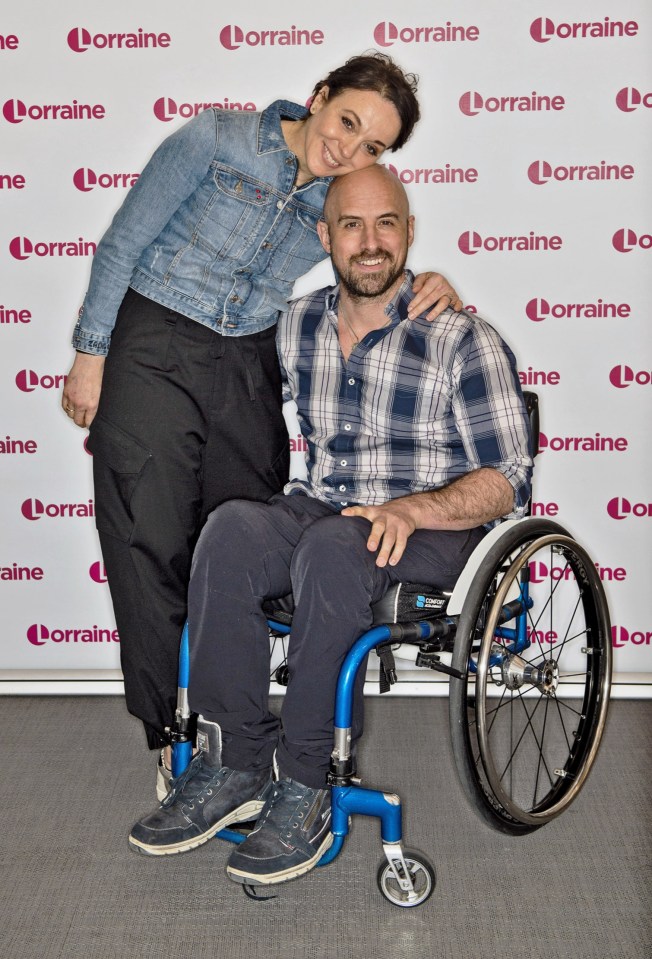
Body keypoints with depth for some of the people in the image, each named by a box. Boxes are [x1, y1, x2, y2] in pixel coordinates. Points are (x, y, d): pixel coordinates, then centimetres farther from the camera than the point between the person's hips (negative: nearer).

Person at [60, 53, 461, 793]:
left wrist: (432, 288, -14)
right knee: (151, 544, -2)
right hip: (154, 357, -3)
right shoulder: (216, 141, -9)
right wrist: (91, 353, -6)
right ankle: (173, 737, 11)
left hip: (250, 374, 4)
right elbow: (124, 242, -6)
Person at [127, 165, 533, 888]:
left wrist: (412, 509, -25)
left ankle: (304, 785, -27)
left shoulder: (462, 340, -7)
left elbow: (508, 479, -9)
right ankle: (232, 765, -23)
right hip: (317, 510, 5)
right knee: (231, 528, -29)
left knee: (330, 550, -38)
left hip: (431, 529, -4)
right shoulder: (295, 327, 9)